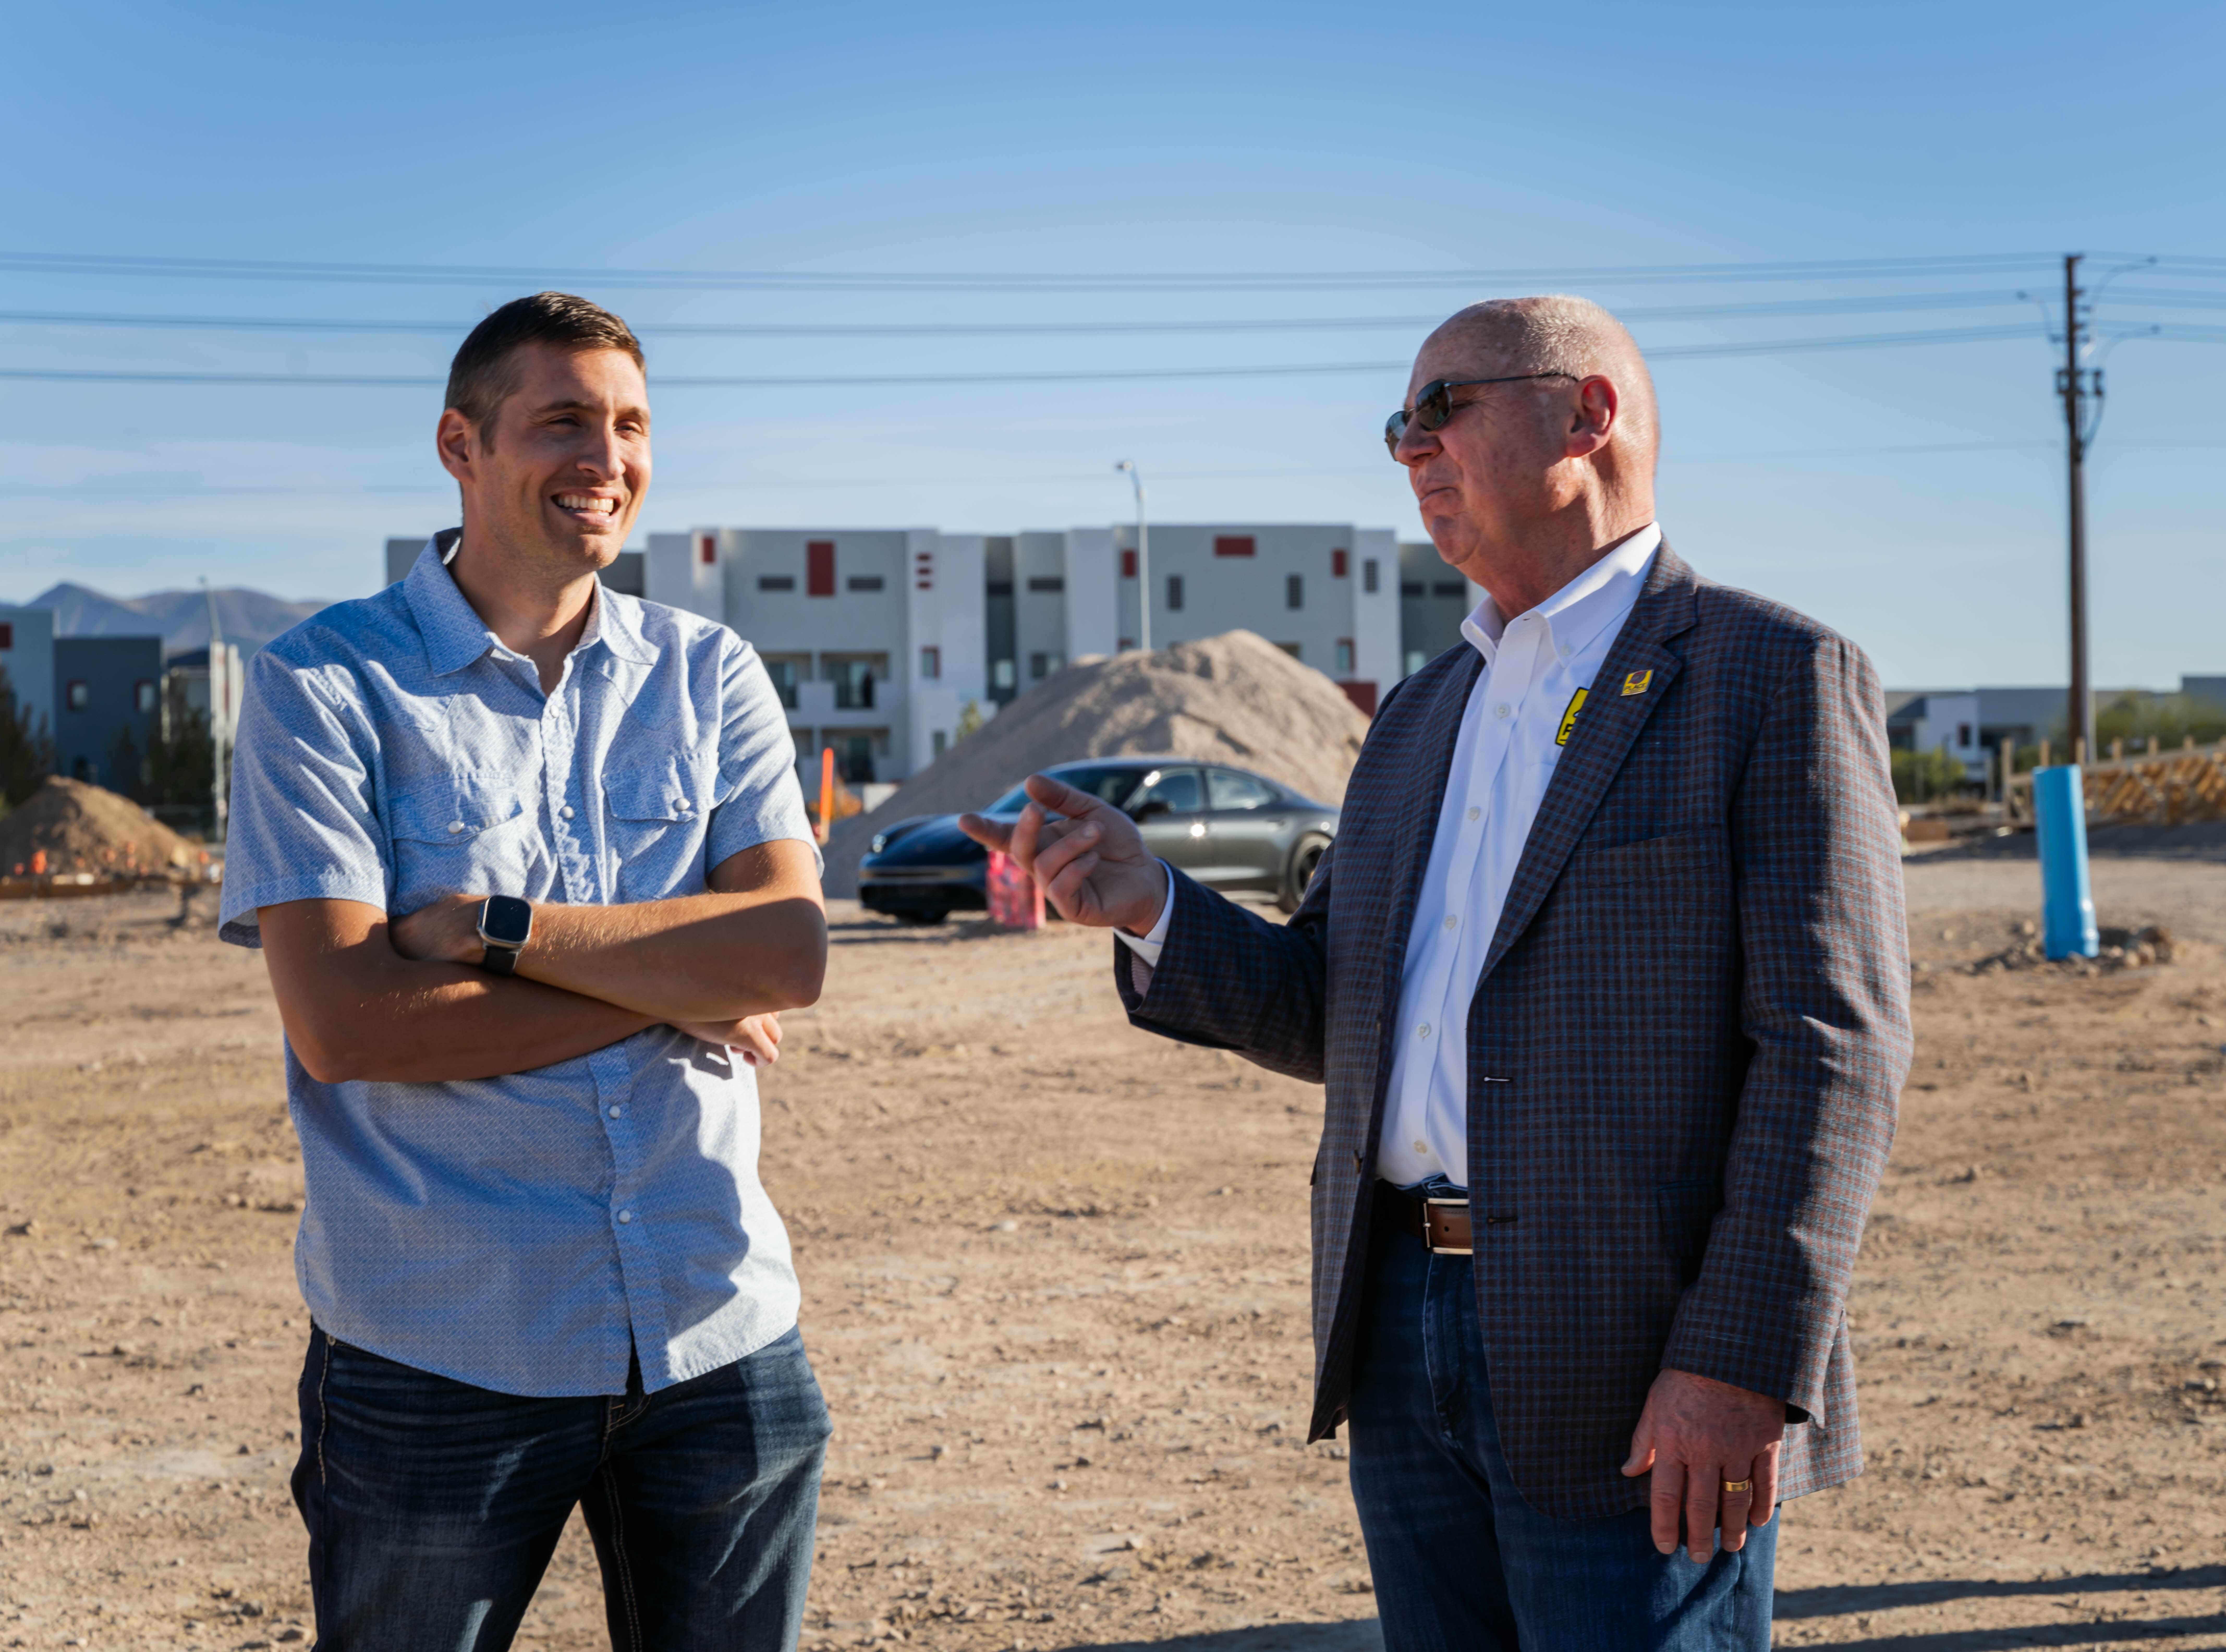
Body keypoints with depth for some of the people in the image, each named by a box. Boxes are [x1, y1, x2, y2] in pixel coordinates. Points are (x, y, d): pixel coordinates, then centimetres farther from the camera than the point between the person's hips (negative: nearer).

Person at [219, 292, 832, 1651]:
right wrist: (677, 990, -11)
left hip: (722, 1335, 3)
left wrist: (499, 928, -14)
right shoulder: (326, 684, -3)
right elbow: (342, 1021, -14)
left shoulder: (711, 676, 8)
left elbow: (793, 950, -6)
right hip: (442, 1358, -3)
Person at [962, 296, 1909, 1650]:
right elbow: (1334, 1019, 17)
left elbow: (1832, 1048, -13)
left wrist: (1742, 1364, -20)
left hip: (1634, 1383, -7)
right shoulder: (1423, 718, 17)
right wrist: (1151, 912, -1)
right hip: (1406, 1343, 7)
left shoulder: (1772, 678, -6)